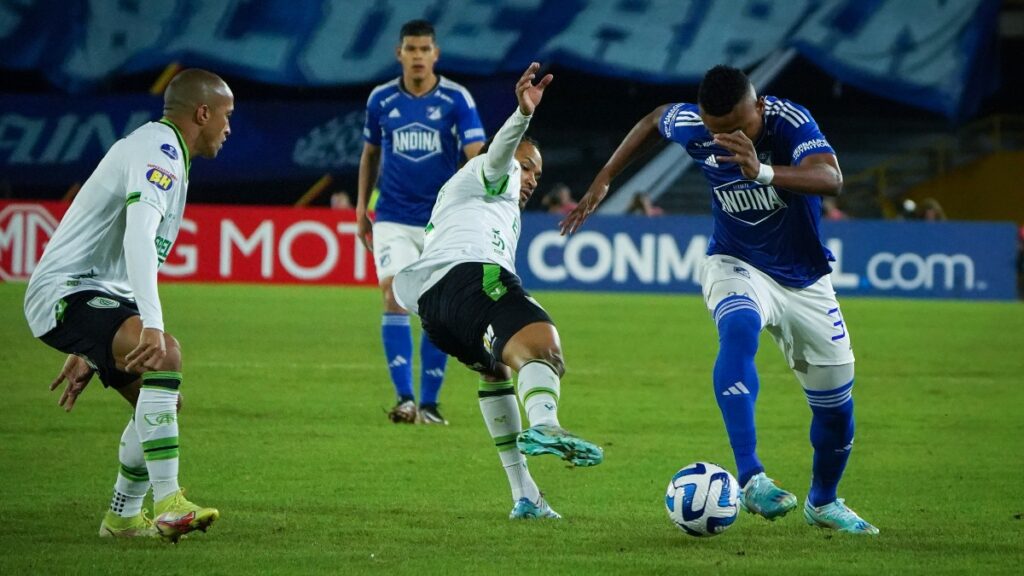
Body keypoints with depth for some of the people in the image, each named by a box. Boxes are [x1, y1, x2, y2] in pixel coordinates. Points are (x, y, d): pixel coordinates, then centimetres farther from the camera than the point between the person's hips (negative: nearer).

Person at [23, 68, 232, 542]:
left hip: (94, 294, 11)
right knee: (164, 355, -31)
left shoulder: (160, 150, 22)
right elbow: (138, 235, -31)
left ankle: (123, 516, 30)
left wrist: (89, 351, 33)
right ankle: (168, 505, -36)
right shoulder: (160, 151, -13)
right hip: (65, 291, -11)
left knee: (161, 402, 14)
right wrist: (151, 326, -42)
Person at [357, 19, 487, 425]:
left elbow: (477, 155, -17)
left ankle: (429, 403, 13)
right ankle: (405, 398, -19)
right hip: (393, 220, 1)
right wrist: (361, 206, 12)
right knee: (394, 296, -16)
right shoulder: (380, 99, 2)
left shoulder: (456, 99, -7)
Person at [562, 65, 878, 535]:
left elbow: (831, 179, -45)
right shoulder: (689, 125, -17)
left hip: (805, 280, 1)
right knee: (739, 329, -37)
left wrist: (761, 171, -61)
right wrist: (603, 179, 6)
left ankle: (823, 503, 37)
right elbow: (653, 120, 8)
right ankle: (750, 479, -44)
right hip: (736, 266, 0)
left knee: (836, 409, 6)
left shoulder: (790, 122, -27)